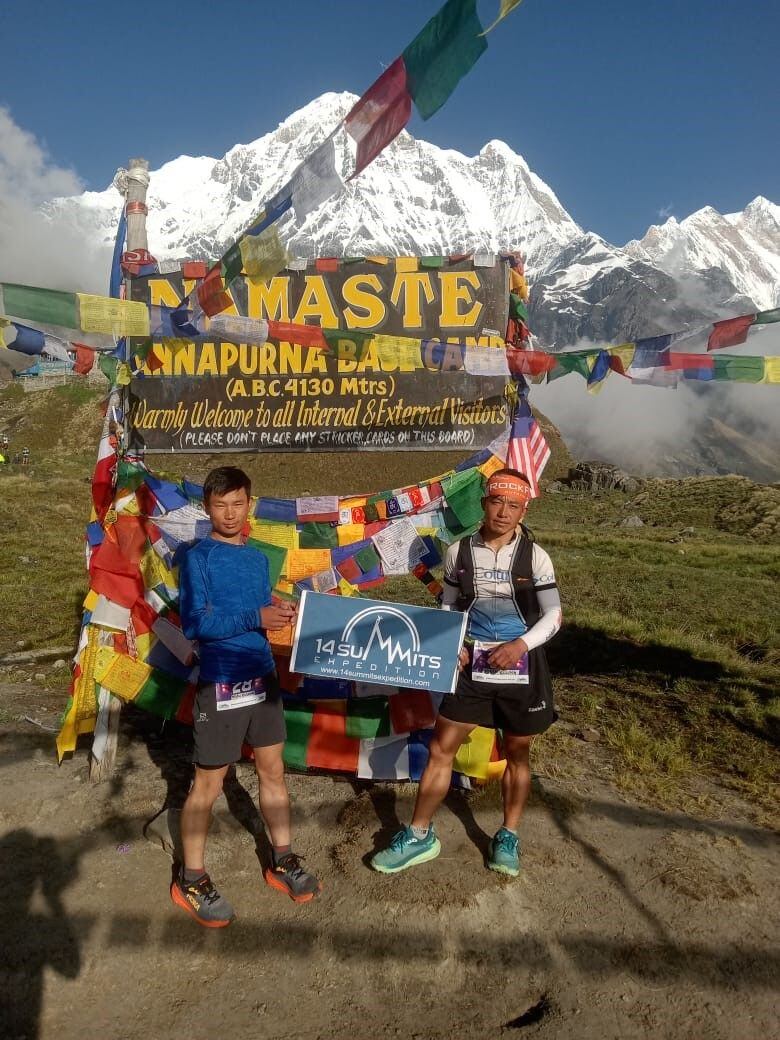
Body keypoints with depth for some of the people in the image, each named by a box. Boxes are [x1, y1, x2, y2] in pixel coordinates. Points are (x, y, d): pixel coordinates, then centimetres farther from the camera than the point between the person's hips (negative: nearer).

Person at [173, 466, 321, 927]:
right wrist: (254, 618, -24)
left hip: (263, 677, 6)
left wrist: (280, 612, -7)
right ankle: (191, 879, 24)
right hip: (220, 683, -6)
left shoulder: (258, 558, 8)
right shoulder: (198, 558, -10)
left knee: (273, 770, 15)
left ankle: (283, 860, 31)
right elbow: (194, 622, -17)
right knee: (209, 783, 6)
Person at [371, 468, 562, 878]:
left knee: (517, 754, 13)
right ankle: (419, 835, 19)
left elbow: (553, 614, -5)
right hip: (471, 664, 1)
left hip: (521, 666, -1)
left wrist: (520, 644, -20)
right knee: (440, 748, 3)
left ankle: (507, 837, 33)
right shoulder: (459, 551, -2)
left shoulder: (534, 555, -7)